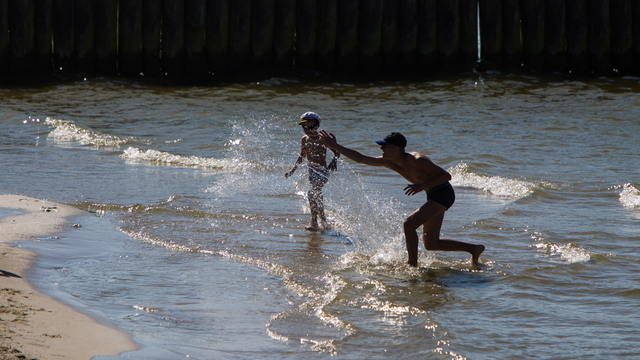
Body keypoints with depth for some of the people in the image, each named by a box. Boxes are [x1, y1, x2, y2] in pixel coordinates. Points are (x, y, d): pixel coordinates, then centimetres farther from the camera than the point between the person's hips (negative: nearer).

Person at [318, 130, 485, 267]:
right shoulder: (390, 162, -2)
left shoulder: (417, 160, -25)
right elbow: (361, 158, 1)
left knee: (409, 224, -19)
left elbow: (446, 176, -23)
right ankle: (474, 249, 21)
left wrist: (423, 186, -31)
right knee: (431, 244, 9)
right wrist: (335, 147, -4)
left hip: (443, 194, -9)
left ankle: (412, 265, -10)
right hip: (434, 196, 9)